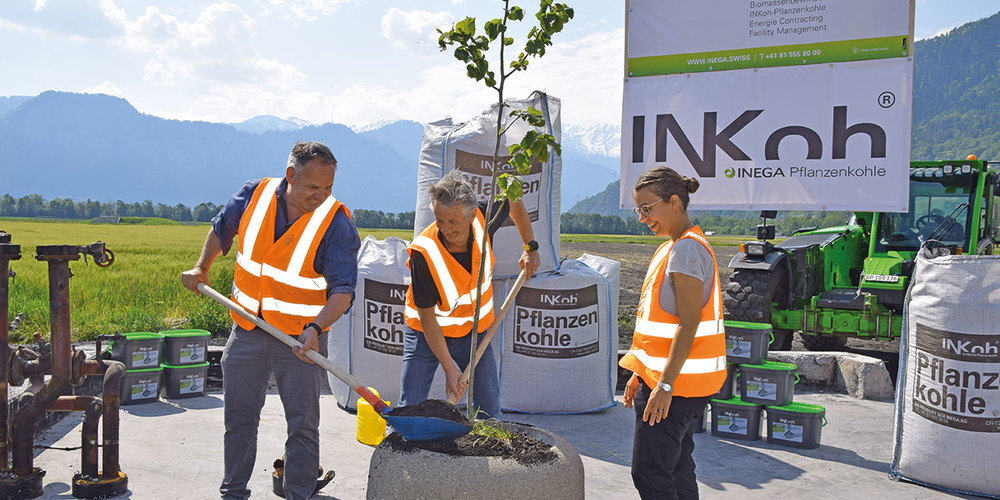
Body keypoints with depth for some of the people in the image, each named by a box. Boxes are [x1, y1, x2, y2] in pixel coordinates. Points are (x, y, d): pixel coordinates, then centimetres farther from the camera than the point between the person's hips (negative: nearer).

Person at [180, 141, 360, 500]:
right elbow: (221, 228, 17)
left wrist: (315, 328, -34)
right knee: (239, 418, 15)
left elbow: (343, 289, -20)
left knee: (303, 425, 2)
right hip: (247, 331, 4)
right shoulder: (254, 195, -5)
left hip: (301, 339, -3)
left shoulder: (338, 224, -16)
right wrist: (201, 268, 15)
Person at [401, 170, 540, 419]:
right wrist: (449, 368, -24)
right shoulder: (423, 252, -30)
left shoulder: (483, 219, -20)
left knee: (489, 412, 4)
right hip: (427, 333, -3)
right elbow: (427, 317, -23)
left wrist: (531, 248, 7)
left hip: (474, 333, 3)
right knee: (410, 408, -7)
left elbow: (514, 203, 6)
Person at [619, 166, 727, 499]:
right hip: (665, 376, 10)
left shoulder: (687, 249, -16)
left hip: (675, 383, -10)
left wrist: (665, 384, -23)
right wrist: (641, 374, 20)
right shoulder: (673, 247, 15)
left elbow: (688, 324, -22)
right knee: (676, 469, 15)